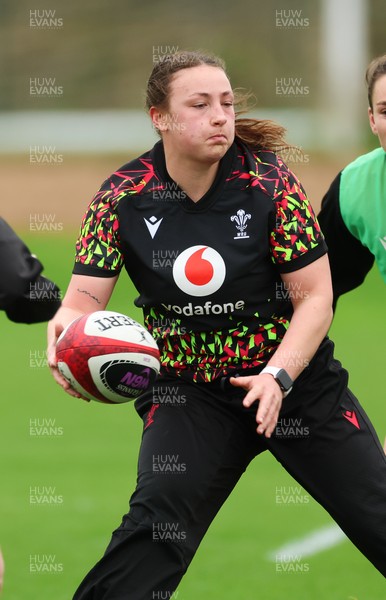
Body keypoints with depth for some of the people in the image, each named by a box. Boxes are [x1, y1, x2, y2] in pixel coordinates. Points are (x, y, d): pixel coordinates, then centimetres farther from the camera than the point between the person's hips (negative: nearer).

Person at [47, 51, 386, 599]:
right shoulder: (123, 197, -10)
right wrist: (66, 326, -37)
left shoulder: (269, 183, -14)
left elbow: (315, 295, -12)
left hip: (295, 376, 0)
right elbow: (86, 295, -12)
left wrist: (278, 377, -27)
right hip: (188, 390, 0)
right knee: (152, 534, -21)